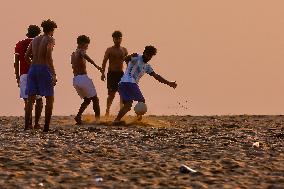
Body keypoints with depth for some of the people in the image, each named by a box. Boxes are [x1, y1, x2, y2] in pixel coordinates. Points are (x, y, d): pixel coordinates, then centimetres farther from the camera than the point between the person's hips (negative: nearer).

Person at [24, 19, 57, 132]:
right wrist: (53, 74, -20)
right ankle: (46, 127, -3)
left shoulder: (35, 40, 16)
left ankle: (26, 126, -6)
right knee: (50, 99, 5)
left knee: (31, 100, 4)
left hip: (33, 69, 6)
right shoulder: (50, 40, -4)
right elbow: (48, 56, -18)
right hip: (44, 70, -6)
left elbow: (26, 57, 16)